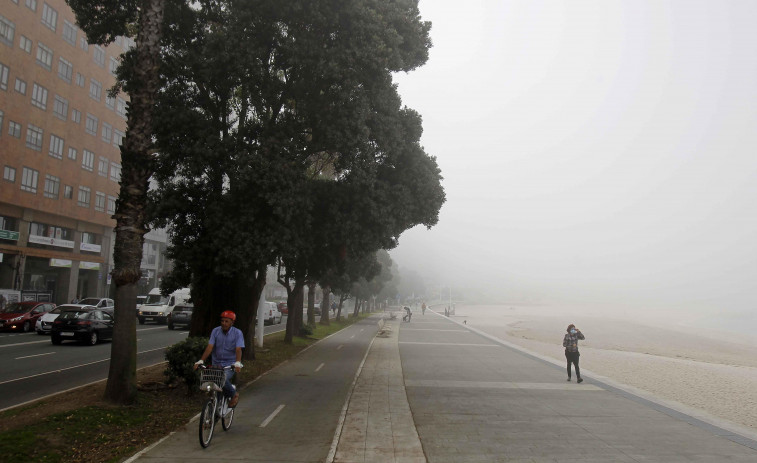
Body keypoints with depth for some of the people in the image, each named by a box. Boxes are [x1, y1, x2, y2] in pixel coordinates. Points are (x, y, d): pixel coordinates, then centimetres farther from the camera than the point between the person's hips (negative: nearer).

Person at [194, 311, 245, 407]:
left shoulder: (237, 333, -7)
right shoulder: (215, 331, 0)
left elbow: (238, 349, -17)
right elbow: (209, 347, -7)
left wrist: (238, 363, -34)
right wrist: (201, 361, -19)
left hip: (230, 364, -3)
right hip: (216, 363, 3)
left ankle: (234, 394, 2)